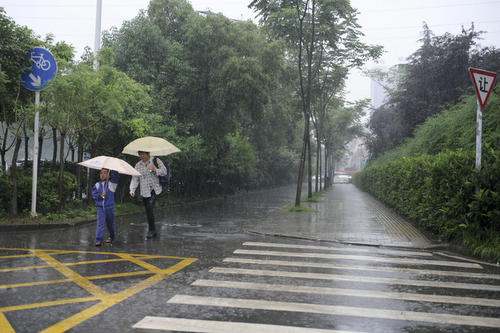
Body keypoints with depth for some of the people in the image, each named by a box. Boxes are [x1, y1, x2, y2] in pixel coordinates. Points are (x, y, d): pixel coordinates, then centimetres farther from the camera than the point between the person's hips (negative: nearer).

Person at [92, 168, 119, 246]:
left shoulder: (111, 184, -2)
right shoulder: (97, 185, 6)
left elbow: (116, 177, -16)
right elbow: (94, 194, 3)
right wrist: (100, 195, -14)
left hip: (109, 207, -1)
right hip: (100, 207, 1)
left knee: (110, 223, 14)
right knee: (100, 223, -8)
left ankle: (112, 237, 36)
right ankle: (99, 240, -9)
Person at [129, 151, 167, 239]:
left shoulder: (156, 161, -2)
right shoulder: (138, 165, 7)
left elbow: (164, 172, -6)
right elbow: (135, 179, 5)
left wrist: (155, 170, -23)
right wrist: (132, 190, -9)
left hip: (154, 189, -4)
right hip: (144, 191, 4)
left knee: (149, 208, -18)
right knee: (148, 212, 8)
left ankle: (151, 230, -8)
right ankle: (153, 231, 20)